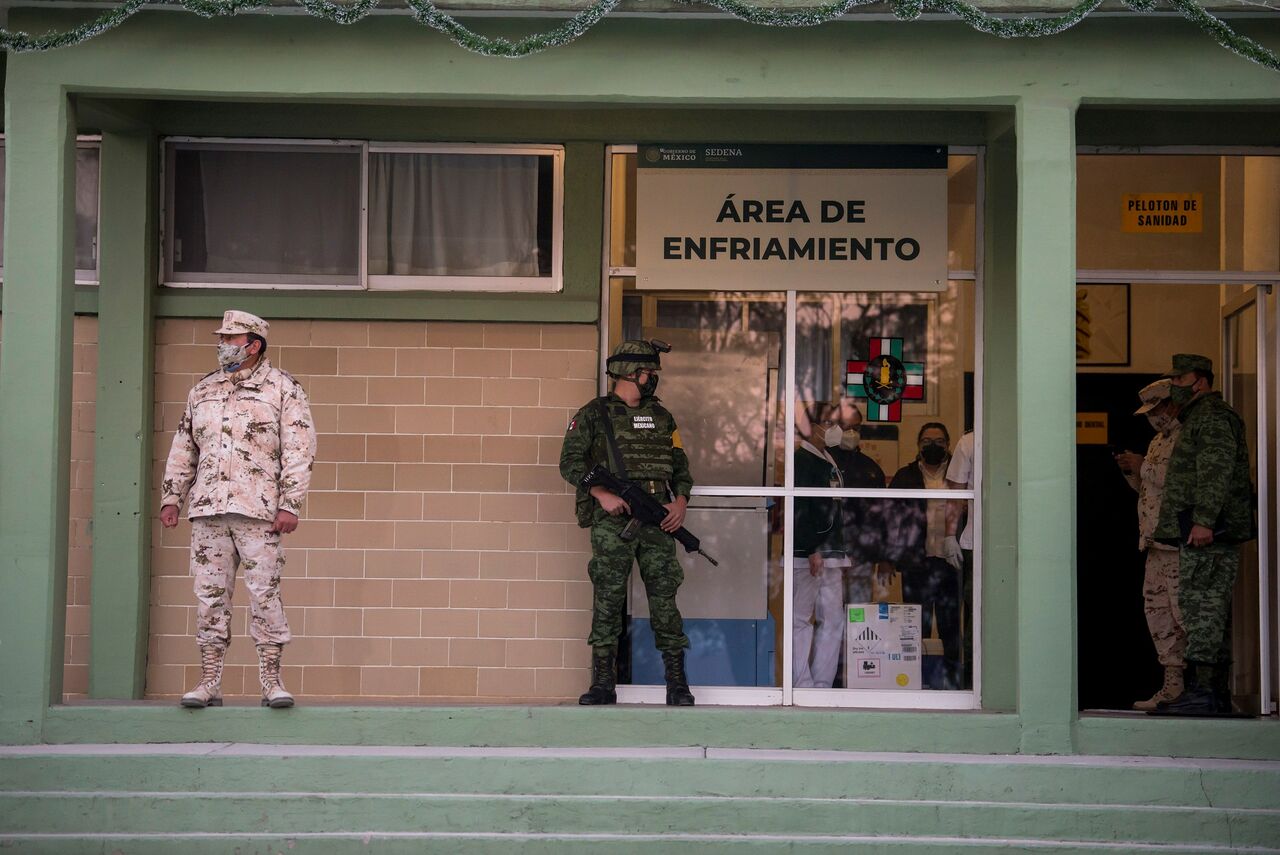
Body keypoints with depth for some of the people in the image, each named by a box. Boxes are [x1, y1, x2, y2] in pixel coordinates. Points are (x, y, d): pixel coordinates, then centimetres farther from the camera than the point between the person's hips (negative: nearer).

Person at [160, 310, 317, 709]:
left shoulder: (282, 388, 3)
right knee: (210, 595, 4)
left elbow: (298, 450, -3)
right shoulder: (202, 390, 17)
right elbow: (183, 448, 21)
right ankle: (209, 682, 8)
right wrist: (171, 497, 13)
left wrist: (290, 505, -11)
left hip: (259, 511, -4)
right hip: (207, 510, 4)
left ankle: (271, 680, 2)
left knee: (264, 593, -4)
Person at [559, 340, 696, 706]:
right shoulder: (594, 415, 4)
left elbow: (679, 465, 19)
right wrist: (602, 494, -15)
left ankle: (677, 682, 4)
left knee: (664, 599, 0)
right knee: (607, 601, -2)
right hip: (612, 523, -3)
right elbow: (570, 462, -3)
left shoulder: (661, 416, 17)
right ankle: (604, 683, 4)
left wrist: (681, 501, 1)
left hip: (657, 522, 3)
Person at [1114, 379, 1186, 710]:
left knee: (1184, 611, -10)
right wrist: (1131, 470, 9)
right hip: (1157, 545, 10)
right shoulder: (1159, 440, 21)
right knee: (1157, 609, 9)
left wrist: (1143, 466, -18)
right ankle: (1173, 685, 15)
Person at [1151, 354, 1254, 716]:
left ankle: (1201, 690, -19)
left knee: (1200, 606, -15)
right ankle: (1217, 693, 12)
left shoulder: (1212, 417, -7)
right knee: (1212, 612, 9)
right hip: (1197, 534, 11)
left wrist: (1204, 520, -27)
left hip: (1205, 533, -11)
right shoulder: (1197, 419, 27)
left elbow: (1216, 470, -19)